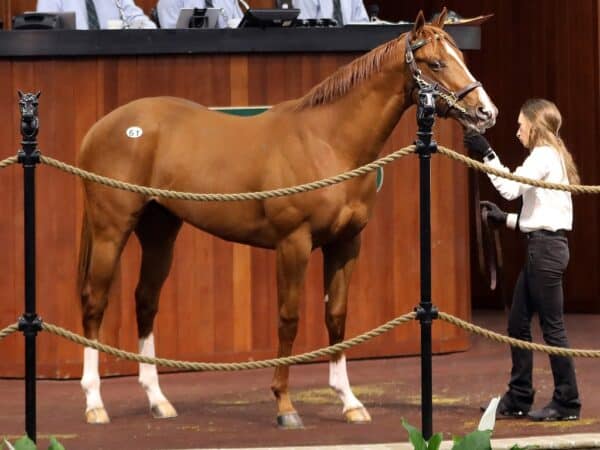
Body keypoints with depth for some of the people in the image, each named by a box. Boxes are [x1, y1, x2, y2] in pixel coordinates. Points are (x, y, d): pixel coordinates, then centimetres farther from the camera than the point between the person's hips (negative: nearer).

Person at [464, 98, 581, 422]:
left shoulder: (544, 155, -10)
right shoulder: (551, 157, 19)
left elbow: (511, 188, -21)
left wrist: (487, 155, -17)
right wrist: (504, 219, 16)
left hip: (546, 247, -10)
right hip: (542, 246, 10)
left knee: (552, 326, -6)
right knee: (518, 323, 13)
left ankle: (567, 403, -2)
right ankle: (518, 399, 18)